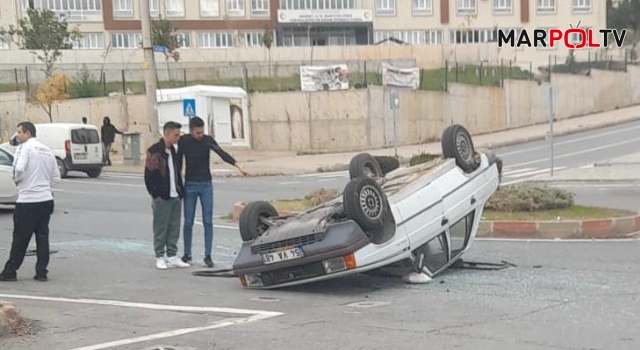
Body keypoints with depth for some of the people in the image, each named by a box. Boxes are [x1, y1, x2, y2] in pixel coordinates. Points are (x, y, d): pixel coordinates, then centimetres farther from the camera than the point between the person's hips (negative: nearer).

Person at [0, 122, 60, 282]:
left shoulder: (25, 147, -7)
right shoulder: (47, 150, 13)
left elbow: (19, 168, -22)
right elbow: (56, 178, 15)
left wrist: (16, 179, -2)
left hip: (27, 200, -6)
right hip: (46, 199, 6)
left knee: (20, 238, 1)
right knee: (42, 237, 8)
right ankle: (41, 272, 9)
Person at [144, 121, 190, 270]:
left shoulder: (172, 150, 15)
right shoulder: (154, 151, -10)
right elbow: (149, 175, -11)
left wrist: (181, 190, 14)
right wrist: (155, 194, -13)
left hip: (175, 196, 7)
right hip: (161, 197, -7)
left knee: (174, 228, 8)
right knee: (160, 228, 0)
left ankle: (172, 256, 15)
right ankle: (160, 257, 8)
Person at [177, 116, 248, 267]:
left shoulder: (208, 140, -5)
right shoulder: (184, 141, -3)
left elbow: (222, 154, -18)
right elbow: (179, 162, 5)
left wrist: (238, 165, -33)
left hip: (206, 185, 0)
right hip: (190, 185, 0)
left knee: (208, 221, -4)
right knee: (188, 222, 4)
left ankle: (207, 255, -1)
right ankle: (187, 254, 16)